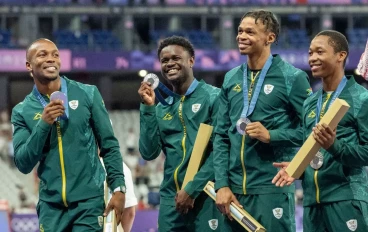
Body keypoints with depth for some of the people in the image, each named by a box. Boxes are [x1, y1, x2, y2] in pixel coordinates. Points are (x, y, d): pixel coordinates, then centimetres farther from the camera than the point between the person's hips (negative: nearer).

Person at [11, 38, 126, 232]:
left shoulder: (87, 94, 1)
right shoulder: (22, 112, 3)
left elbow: (109, 145, 4)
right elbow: (23, 164, -4)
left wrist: (118, 188, -4)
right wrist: (43, 124, -14)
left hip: (88, 200, -2)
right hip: (50, 204, 2)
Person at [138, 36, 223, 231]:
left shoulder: (213, 98, -2)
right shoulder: (161, 108, 14)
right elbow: (149, 152, 5)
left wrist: (193, 189, -13)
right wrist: (148, 108, -1)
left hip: (205, 195, -5)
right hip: (171, 198, 5)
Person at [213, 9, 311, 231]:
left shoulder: (292, 78, -2)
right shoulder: (231, 79, 12)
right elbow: (221, 136, 11)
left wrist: (271, 136, -14)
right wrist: (222, 185, 1)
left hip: (272, 188, -5)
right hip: (234, 189, 5)